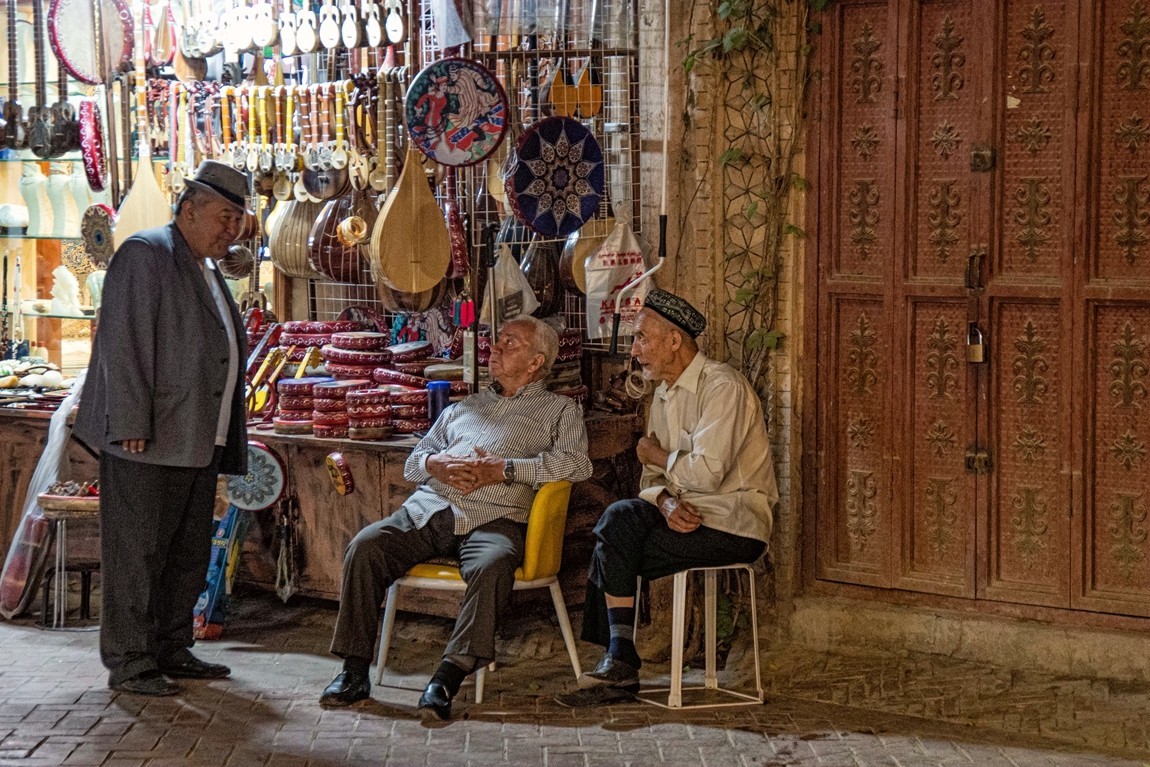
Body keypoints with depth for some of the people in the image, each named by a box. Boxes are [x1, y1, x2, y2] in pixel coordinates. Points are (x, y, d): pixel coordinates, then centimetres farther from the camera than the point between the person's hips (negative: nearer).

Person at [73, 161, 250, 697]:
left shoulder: (206, 271, 20)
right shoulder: (145, 255, -8)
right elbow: (123, 345, -15)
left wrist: (224, 441, 18)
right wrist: (132, 425, -20)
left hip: (197, 442, 9)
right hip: (148, 442, -9)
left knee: (189, 553, 14)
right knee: (137, 552, -3)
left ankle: (170, 650, 24)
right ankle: (128, 664, 3)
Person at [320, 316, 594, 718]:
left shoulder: (558, 409, 18)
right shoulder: (463, 408, 32)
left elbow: (576, 463, -2)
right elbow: (413, 462, 27)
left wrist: (505, 470, -8)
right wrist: (437, 464, 2)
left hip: (493, 518, -4)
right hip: (428, 508, 4)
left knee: (490, 567, -38)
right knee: (365, 546, -22)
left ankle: (447, 679, -38)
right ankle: (355, 670, -19)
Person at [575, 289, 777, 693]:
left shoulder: (722, 386, -14)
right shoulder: (664, 394, 16)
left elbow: (708, 473, -24)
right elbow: (651, 477, 13)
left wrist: (657, 455, -5)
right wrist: (666, 502, -12)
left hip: (735, 523, -8)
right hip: (686, 516, 8)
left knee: (614, 538, -19)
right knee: (621, 515, -17)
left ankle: (620, 659, -6)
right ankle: (619, 660, -16)